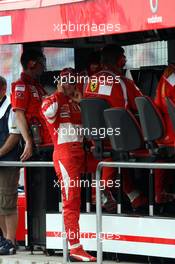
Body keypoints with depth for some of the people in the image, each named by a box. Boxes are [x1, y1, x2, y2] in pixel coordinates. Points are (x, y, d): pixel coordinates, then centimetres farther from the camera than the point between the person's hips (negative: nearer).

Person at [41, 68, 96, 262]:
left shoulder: (75, 103, 20)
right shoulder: (52, 101, -2)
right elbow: (47, 111, -27)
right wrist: (59, 93, -14)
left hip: (79, 151, 8)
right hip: (64, 152, -8)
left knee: (75, 200, 10)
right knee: (71, 201, -12)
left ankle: (75, 247, 14)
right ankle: (75, 248, -16)